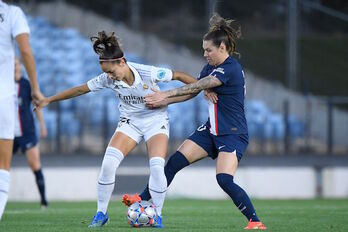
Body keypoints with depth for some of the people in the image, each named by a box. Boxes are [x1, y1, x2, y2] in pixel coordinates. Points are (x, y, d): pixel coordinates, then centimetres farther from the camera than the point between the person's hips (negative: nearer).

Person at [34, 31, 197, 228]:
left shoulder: (149, 73, -27)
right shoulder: (108, 79, -16)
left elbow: (179, 76, -15)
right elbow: (80, 90, -6)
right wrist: (48, 100, -2)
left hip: (156, 120, -3)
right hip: (130, 121, 3)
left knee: (157, 167, -21)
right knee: (109, 162, -15)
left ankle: (157, 215, -1)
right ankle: (101, 213, 0)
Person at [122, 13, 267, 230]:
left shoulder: (230, 69, -20)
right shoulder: (211, 67, 9)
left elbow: (196, 87, -21)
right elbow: (194, 89, 7)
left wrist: (166, 94, -18)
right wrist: (163, 102, -9)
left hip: (233, 134, -9)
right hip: (212, 130, 9)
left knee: (225, 180, -22)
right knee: (175, 161, 1)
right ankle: (143, 199, 8)